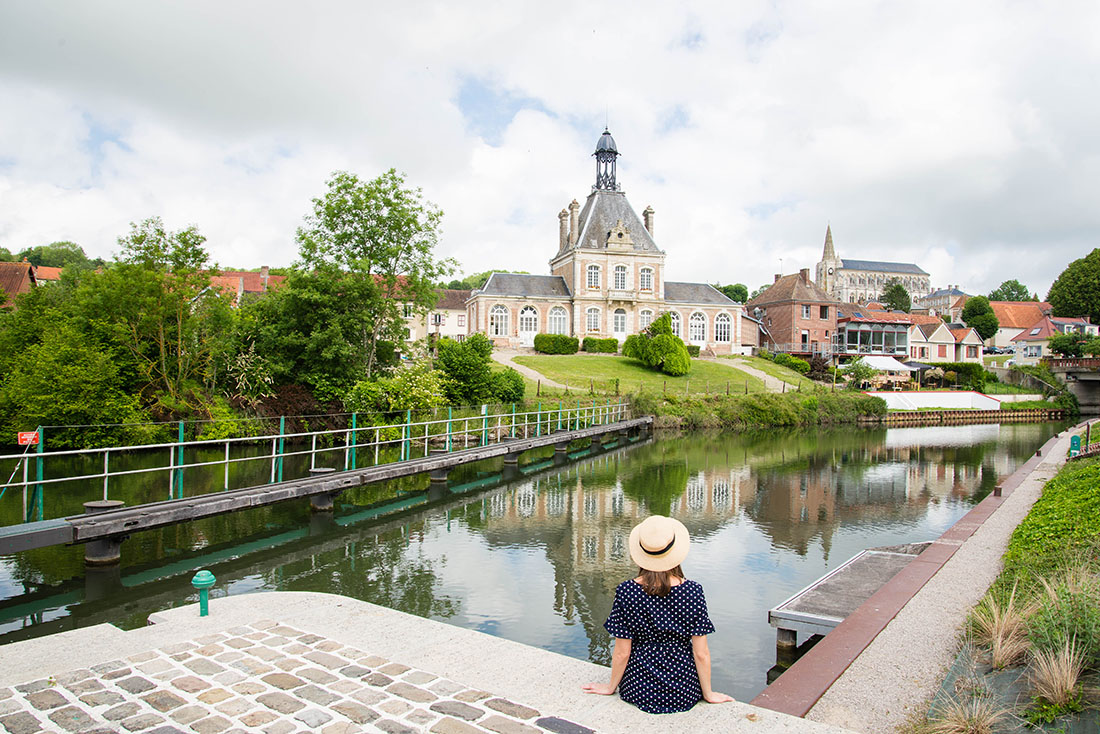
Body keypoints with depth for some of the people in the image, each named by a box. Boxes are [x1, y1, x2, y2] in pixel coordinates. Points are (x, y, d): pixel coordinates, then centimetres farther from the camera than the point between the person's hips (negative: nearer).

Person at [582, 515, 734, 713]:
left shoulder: (626, 591, -15)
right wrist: (708, 693, 9)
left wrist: (611, 687, 10)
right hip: (684, 694, 0)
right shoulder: (693, 591, -14)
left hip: (640, 692, 0)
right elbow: (701, 654, -8)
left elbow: (622, 653, -8)